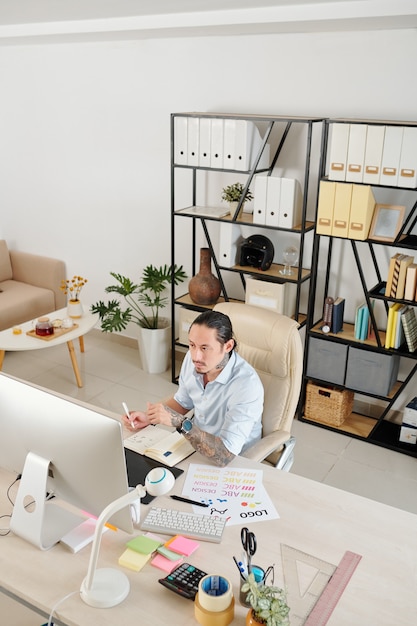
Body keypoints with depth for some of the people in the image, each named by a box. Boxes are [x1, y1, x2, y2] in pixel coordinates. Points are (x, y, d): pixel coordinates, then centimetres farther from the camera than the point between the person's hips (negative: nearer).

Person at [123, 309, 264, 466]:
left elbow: (225, 455, -36)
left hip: (233, 461, -6)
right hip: (194, 440, 6)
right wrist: (149, 417, -6)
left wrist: (179, 422, -41)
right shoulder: (193, 359, -12)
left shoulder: (246, 385, -32)